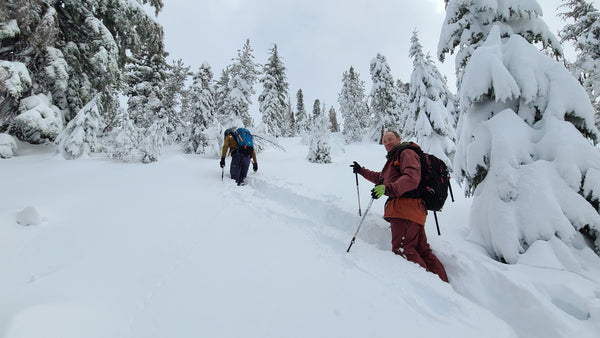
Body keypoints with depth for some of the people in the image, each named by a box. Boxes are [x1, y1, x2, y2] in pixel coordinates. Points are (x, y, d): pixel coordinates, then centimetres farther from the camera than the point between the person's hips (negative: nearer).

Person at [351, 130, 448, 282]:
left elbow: (412, 178, -21)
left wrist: (388, 189, -32)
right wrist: (362, 171, 45)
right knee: (422, 250, 10)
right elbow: (382, 178, 44)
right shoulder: (394, 159, 28)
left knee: (402, 249, -16)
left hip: (406, 207, -10)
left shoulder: (407, 153, -2)